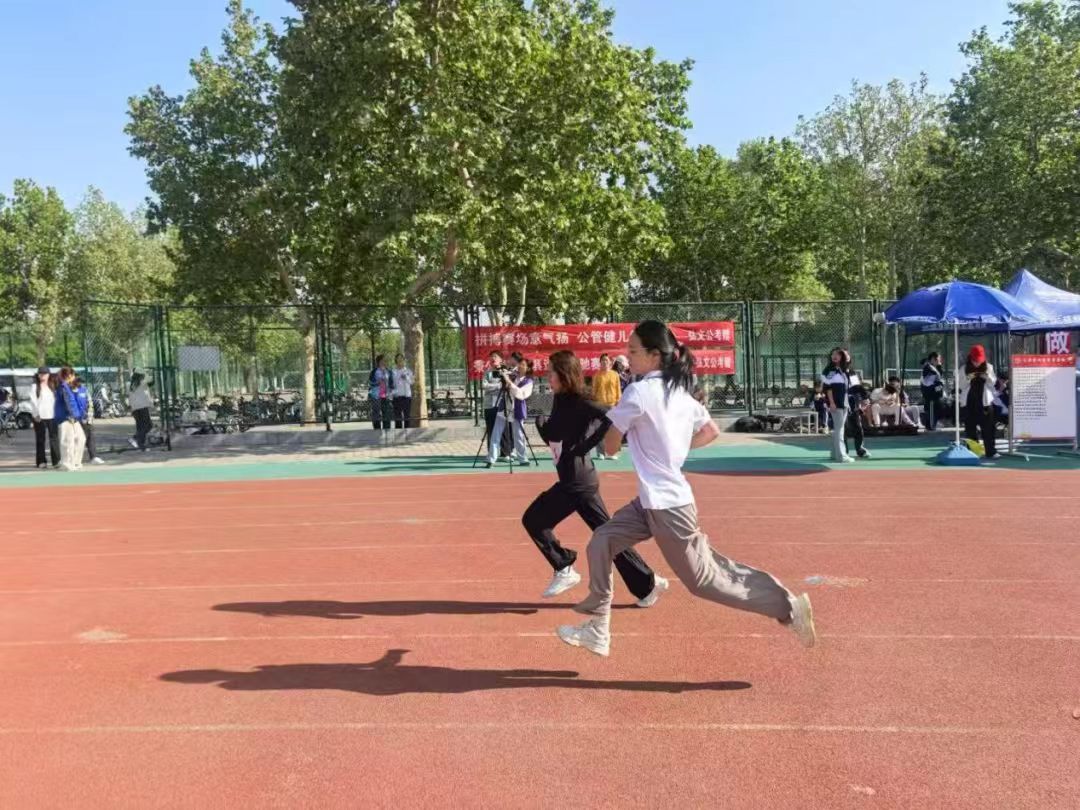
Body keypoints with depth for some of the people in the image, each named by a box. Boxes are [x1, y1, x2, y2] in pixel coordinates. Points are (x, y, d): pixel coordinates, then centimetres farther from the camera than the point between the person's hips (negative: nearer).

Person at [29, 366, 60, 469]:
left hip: (52, 415, 2)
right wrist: (36, 414, -13)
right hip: (39, 417, -2)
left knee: (54, 438, -5)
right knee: (40, 439, 2)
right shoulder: (34, 387, 6)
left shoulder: (53, 386, 16)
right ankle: (41, 461, 7)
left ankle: (56, 461, -7)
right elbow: (33, 401, -2)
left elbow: (57, 400, 13)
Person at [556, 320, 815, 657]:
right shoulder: (680, 392, 8)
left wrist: (617, 421, 14)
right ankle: (597, 630, 15)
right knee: (600, 544, 9)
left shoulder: (639, 392, -17)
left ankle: (790, 606, 12)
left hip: (667, 505, -9)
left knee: (704, 580, 3)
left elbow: (610, 445, -7)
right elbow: (711, 431, 20)